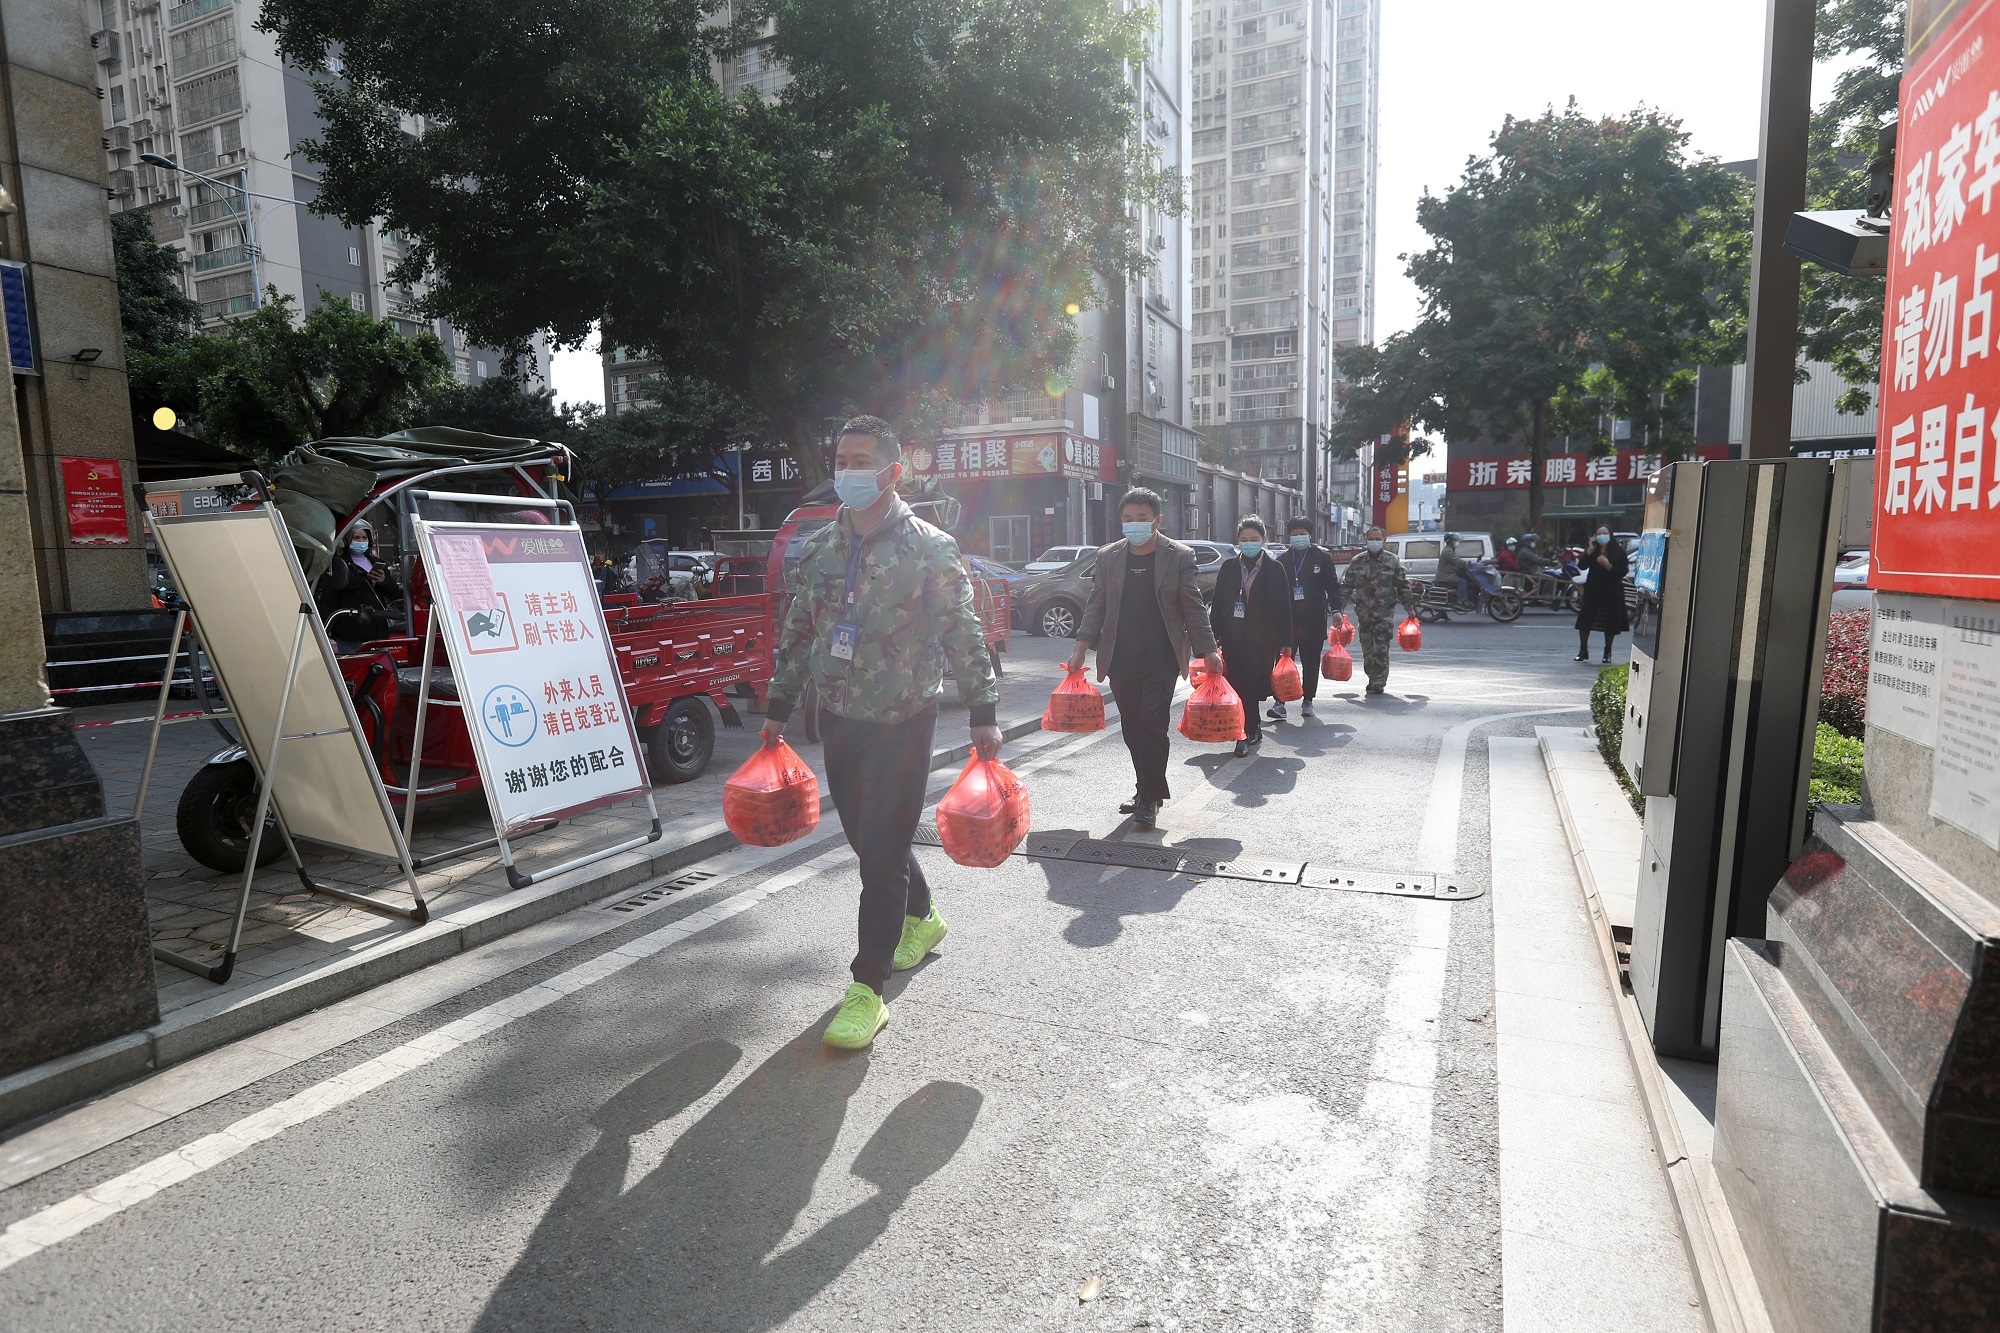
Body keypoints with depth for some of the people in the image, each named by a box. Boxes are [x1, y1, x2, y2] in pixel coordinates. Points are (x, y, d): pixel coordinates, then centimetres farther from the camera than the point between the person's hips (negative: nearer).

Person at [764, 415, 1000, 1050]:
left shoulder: (930, 549, -7)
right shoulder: (818, 549, 7)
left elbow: (964, 635, -6)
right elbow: (797, 634, 14)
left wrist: (983, 713, -10)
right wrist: (779, 708, 15)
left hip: (903, 720, -5)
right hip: (839, 717, 6)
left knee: (882, 848, -5)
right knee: (867, 836, 17)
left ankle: (867, 988, 6)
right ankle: (921, 916, 44)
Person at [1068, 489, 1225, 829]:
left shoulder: (1179, 556, -1)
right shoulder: (1108, 557, 7)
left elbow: (1193, 607, 1)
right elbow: (1096, 605, 11)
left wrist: (1208, 651, -1)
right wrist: (1081, 645, 3)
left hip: (1161, 658, -3)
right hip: (1121, 659, 4)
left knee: (1152, 724, -10)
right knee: (1132, 729, 9)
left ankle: (1149, 797, 0)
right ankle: (1146, 793, 23)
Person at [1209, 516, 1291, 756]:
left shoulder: (1274, 569, 1)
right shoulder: (1228, 567, 7)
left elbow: (1283, 608, 0)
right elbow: (1217, 603, 8)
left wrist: (1285, 643, -4)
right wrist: (1214, 636, 3)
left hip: (1262, 640, -2)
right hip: (1233, 639, 2)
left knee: (1251, 687, -2)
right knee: (1238, 686, 1)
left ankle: (1246, 734, 7)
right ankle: (1253, 728, 17)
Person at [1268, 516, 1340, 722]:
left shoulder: (1322, 556, 4)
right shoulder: (1282, 560, 9)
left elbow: (1333, 585, 3)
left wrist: (1335, 609, -7)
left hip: (1314, 620, -1)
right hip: (1287, 619, 1)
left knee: (1311, 663, 7)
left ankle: (1307, 701, 18)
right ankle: (1280, 701, -5)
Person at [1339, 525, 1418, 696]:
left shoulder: (1392, 561, 3)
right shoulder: (1357, 561, 6)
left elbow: (1403, 586, 9)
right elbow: (1347, 586, 9)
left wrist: (1410, 608, 9)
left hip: (1385, 612, -2)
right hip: (1364, 612, 2)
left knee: (1381, 648, -10)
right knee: (1367, 648, 7)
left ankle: (1378, 683, -5)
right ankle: (1373, 679, 21)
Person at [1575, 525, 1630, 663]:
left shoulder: (1618, 551, -1)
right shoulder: (1593, 549, 5)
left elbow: (1623, 571, -7)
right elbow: (1583, 566, -8)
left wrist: (1608, 565, -20)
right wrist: (1590, 550, -16)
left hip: (1612, 591, -1)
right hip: (1593, 590, 2)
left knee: (1610, 622, 3)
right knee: (1584, 620, -3)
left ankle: (1608, 651, 17)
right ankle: (1583, 650, 7)